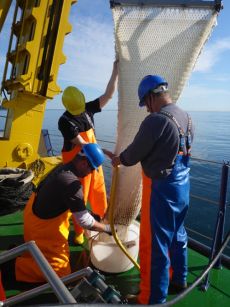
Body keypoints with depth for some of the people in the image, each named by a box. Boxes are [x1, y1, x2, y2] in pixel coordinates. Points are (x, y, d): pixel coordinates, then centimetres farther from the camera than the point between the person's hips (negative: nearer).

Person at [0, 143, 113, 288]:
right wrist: (107, 228, -11)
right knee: (61, 272, 3)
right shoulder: (72, 183, -33)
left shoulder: (63, 167, -5)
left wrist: (90, 214, 6)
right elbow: (84, 222, -26)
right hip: (43, 225, -9)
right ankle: (12, 268, 1)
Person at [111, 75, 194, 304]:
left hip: (161, 188, -9)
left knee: (154, 244, 6)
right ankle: (179, 278, 46)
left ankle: (152, 298, 23)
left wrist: (117, 160, 7)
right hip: (183, 184, 9)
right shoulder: (186, 117, 5)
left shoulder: (155, 120, -21)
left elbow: (134, 154, -14)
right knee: (177, 234, 25)